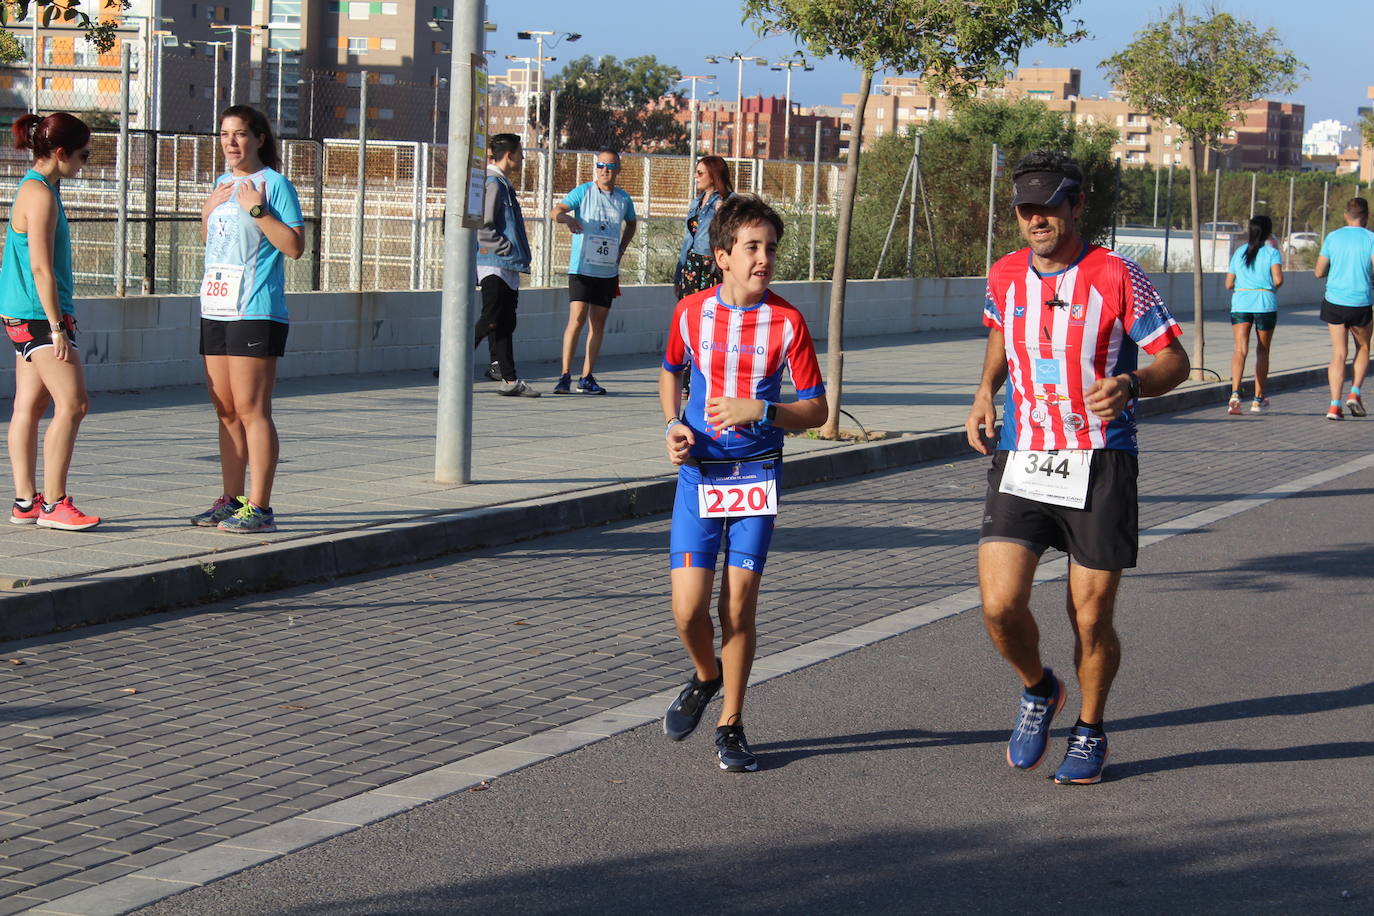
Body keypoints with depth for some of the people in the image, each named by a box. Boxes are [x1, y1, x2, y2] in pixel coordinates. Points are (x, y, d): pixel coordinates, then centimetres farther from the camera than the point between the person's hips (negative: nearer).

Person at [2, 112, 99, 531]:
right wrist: (57, 327, -19)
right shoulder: (40, 194, -14)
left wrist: (61, 320, 23)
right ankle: (52, 503, -10)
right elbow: (41, 268, -19)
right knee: (72, 404, -11)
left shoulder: (36, 189, 17)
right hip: (38, 314, -10)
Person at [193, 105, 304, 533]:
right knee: (226, 410, 10)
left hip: (255, 312, -8)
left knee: (251, 409, -9)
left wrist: (257, 209, -17)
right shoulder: (222, 183, 17)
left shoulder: (274, 183, -5)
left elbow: (294, 245, -13)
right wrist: (207, 211, 9)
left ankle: (259, 507, -6)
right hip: (215, 309, 8)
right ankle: (231, 500, 17)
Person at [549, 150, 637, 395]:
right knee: (577, 318, -14)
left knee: (598, 323, 5)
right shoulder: (583, 192, -2)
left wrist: (621, 250, 14)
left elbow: (630, 224, 28)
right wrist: (567, 217, -35)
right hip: (582, 267, -4)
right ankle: (565, 375, -12)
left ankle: (587, 377, 12)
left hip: (608, 270, 4)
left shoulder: (623, 198, 9)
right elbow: (555, 212, -12)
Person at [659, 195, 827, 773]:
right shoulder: (691, 312, -1)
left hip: (756, 475, -1)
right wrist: (673, 424, 1)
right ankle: (705, 678, 28)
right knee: (688, 610, -6)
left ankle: (730, 724, 18)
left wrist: (758, 411, -20)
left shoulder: (787, 322, -7)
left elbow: (816, 409, -3)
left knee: (739, 607, 0)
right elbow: (670, 372, 19)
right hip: (698, 472, 1)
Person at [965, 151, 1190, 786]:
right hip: (1020, 463, 3)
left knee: (1091, 620, 2)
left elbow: (1174, 360, -3)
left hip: (1099, 465, -3)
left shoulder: (1116, 277, -8)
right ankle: (1038, 691, 22)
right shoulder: (1004, 276, 5)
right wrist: (985, 391, 10)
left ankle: (1089, 730, 30)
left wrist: (1130, 385, -24)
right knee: (1000, 606, -10)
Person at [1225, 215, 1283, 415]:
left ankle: (1235, 393, -30)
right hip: (1265, 304, -2)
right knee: (1262, 351, 12)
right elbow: (1278, 279, -12)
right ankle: (1258, 400, 18)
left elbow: (1229, 284, 12)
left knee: (1240, 349, -9)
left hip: (1240, 302, 2)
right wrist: (1273, 286, 10)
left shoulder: (1239, 253, 11)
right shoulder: (1272, 253, 1)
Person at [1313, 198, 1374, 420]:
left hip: (1334, 302, 2)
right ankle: (1354, 393, 4)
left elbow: (1319, 272, 6)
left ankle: (1335, 404, -5)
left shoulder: (1332, 238, 3)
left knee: (1339, 353, 5)